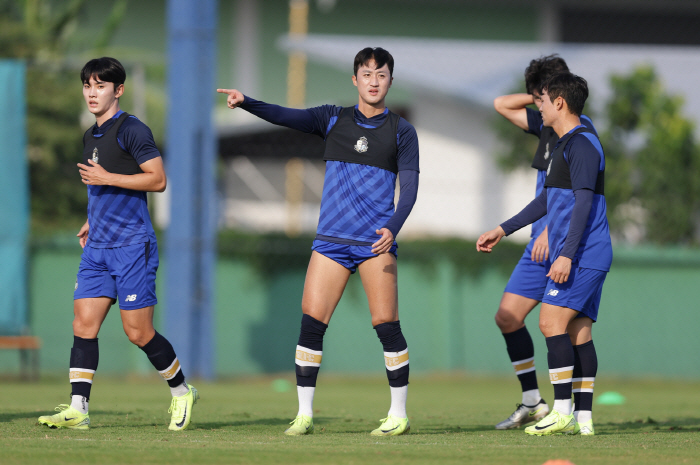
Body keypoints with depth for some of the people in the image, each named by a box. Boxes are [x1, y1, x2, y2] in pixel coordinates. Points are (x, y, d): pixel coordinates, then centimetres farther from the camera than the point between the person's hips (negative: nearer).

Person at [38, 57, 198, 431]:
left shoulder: (131, 130, -8)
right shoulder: (91, 137, 17)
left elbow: (158, 179, -13)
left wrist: (106, 178, -16)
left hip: (132, 244, -8)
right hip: (97, 247, 8)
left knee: (138, 331, -4)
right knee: (84, 325, -4)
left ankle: (182, 392, 15)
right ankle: (77, 409, -8)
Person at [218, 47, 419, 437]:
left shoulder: (401, 131, 6)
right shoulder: (333, 120, 11)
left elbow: (410, 187, 0)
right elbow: (288, 117, -2)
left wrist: (393, 229, -16)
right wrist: (246, 103, -20)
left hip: (376, 242, -2)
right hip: (331, 240, 2)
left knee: (386, 324, -7)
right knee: (312, 321, -6)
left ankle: (399, 415, 4)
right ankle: (305, 415, 0)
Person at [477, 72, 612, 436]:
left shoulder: (581, 143, -11)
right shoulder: (564, 146, 22)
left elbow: (584, 202, -20)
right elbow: (546, 201, 32)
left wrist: (566, 254, -25)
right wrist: (503, 230, 34)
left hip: (582, 255, -10)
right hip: (583, 258, 10)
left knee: (552, 322, -14)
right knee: (579, 333, 5)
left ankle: (563, 411, -15)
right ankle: (583, 418, 2)